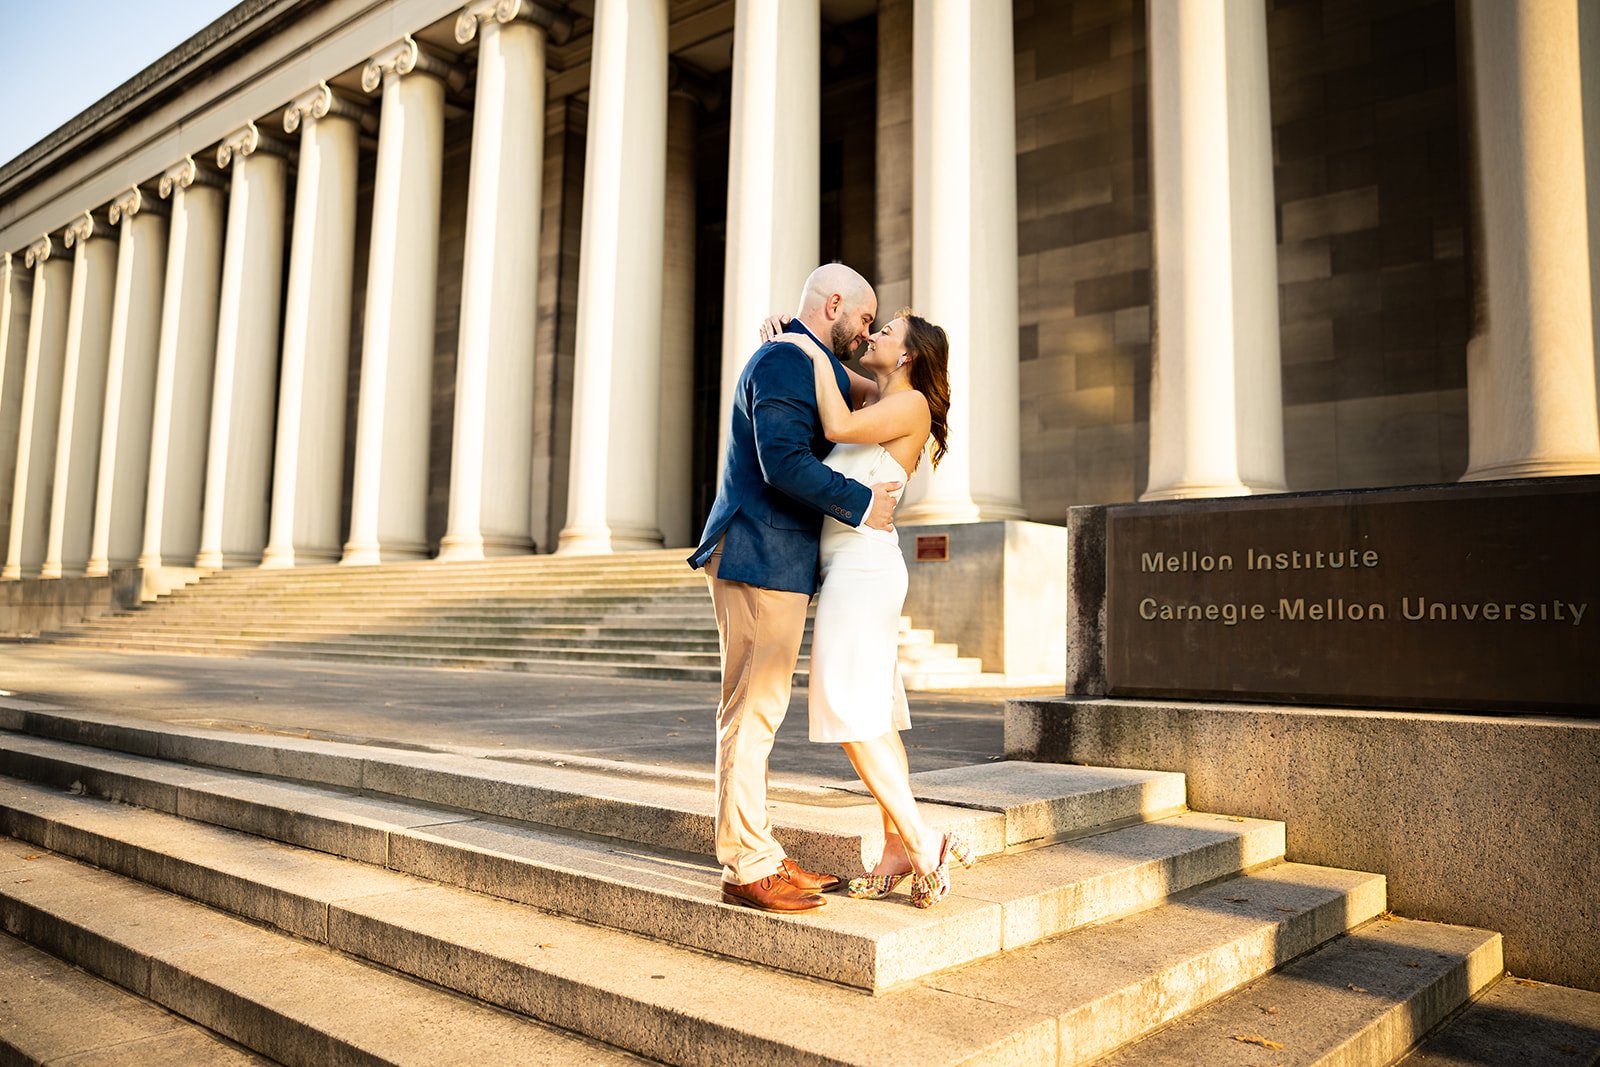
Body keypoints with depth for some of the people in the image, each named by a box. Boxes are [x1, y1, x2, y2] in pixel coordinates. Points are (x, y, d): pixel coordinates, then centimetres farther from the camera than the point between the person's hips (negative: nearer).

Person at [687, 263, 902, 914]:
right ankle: (746, 868, 1)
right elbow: (784, 463, -22)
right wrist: (862, 504, -15)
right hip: (761, 558, -11)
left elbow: (809, 455, 28)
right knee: (751, 712, -6)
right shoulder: (786, 362, -10)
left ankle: (760, 856, 19)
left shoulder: (797, 361, 24)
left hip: (777, 561, 11)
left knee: (756, 712, 11)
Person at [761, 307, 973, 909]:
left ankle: (922, 843, -6)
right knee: (873, 713, 7)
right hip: (857, 567, 9)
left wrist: (816, 355, -9)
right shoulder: (876, 394, 17)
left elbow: (838, 426, -22)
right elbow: (828, 367, 30)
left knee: (852, 710, -10)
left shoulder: (912, 403, -7)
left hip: (863, 563, -9)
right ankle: (897, 847, 11)